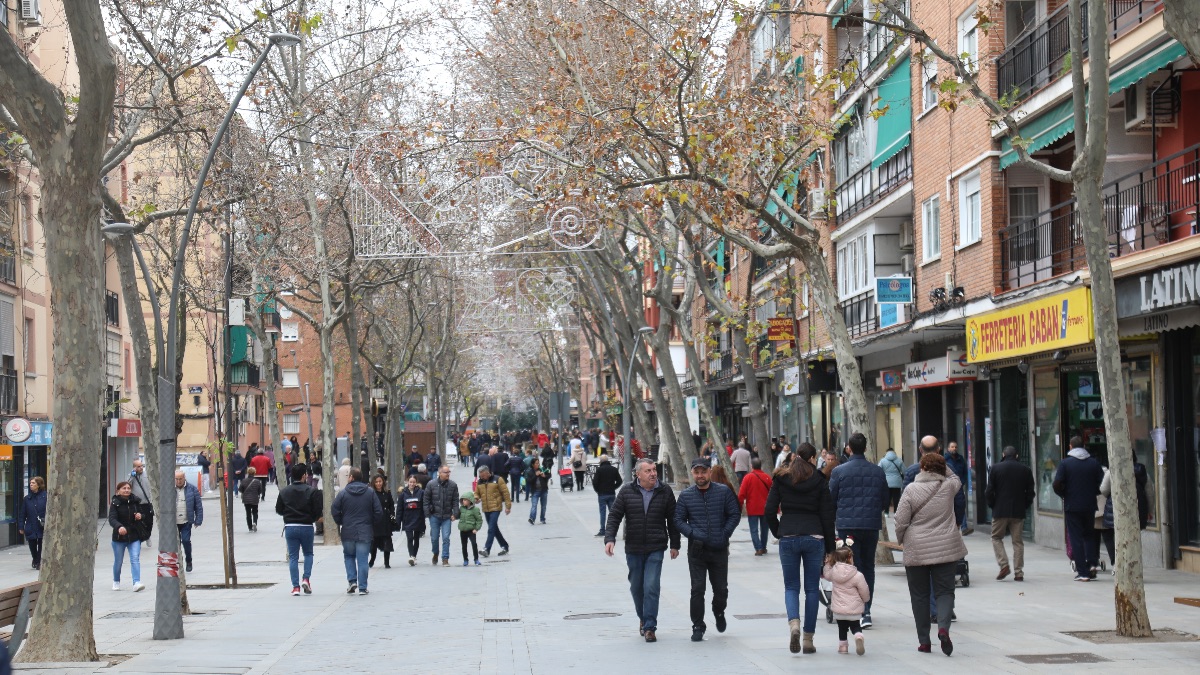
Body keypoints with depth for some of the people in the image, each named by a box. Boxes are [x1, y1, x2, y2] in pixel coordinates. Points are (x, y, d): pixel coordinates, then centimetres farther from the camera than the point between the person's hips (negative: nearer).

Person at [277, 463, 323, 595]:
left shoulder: (284, 492, 0)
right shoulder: (312, 491, -9)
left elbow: (278, 510, 5)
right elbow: (318, 510, -11)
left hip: (290, 527, 2)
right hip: (306, 527, -1)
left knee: (293, 557, 6)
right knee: (308, 553, 19)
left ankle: (295, 587, 1)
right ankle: (306, 579, 2)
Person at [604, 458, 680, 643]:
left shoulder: (665, 492, 1)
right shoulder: (627, 492, 0)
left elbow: (672, 520, 8)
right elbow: (614, 516, 1)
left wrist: (675, 545, 9)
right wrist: (610, 539, -12)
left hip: (656, 549, -2)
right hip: (633, 549, 2)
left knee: (651, 587, -10)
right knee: (636, 587, 12)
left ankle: (649, 627, -5)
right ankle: (643, 618, 34)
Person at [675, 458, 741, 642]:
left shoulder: (724, 491, -1)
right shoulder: (686, 495, 1)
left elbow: (735, 515, 2)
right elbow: (678, 520, 3)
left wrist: (725, 534, -8)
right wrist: (693, 533, -12)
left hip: (719, 550, 0)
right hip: (696, 550, 0)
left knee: (721, 588, 11)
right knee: (697, 589, -4)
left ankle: (719, 612, 41)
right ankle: (698, 627, 5)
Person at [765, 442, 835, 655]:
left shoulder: (781, 479, 5)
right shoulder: (820, 480, 1)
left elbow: (769, 511, -1)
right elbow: (827, 516, 0)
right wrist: (830, 548, 5)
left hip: (788, 539, 1)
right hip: (814, 538, -1)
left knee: (791, 586, 10)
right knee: (811, 588, 7)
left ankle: (793, 624, -18)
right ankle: (808, 639, 7)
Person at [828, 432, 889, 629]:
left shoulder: (839, 472, -7)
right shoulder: (878, 472, 2)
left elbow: (830, 501, -2)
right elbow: (886, 501, 9)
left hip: (847, 525, -3)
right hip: (872, 525, 3)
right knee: (868, 567, 16)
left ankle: (861, 612, -9)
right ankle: (866, 609, 18)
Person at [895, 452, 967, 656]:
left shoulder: (911, 490, -7)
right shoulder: (948, 486, -1)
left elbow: (901, 521, -6)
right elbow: (956, 479, 25)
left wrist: (901, 540, 10)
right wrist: (942, 466, 21)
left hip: (917, 551, -1)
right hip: (946, 549, 1)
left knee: (920, 595, 9)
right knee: (944, 591, 7)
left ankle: (924, 641, 12)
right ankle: (943, 626, -20)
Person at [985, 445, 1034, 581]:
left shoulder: (995, 468, -3)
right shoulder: (1025, 470, 4)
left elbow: (989, 491, -5)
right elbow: (1030, 492, 5)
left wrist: (992, 505, 8)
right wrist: (1025, 507, 15)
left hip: (1000, 510, -2)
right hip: (1019, 512, 2)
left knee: (996, 537, 13)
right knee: (1018, 541, 7)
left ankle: (1003, 565, -4)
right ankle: (1018, 572, 5)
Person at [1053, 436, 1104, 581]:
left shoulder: (1065, 463, -5)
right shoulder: (1094, 463, 3)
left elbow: (1057, 485, -12)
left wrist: (1065, 496, 6)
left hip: (1072, 506, -3)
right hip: (1090, 506, 3)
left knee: (1076, 538, 1)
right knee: (1090, 537, 14)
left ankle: (1082, 571, -3)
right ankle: (1091, 566, 5)